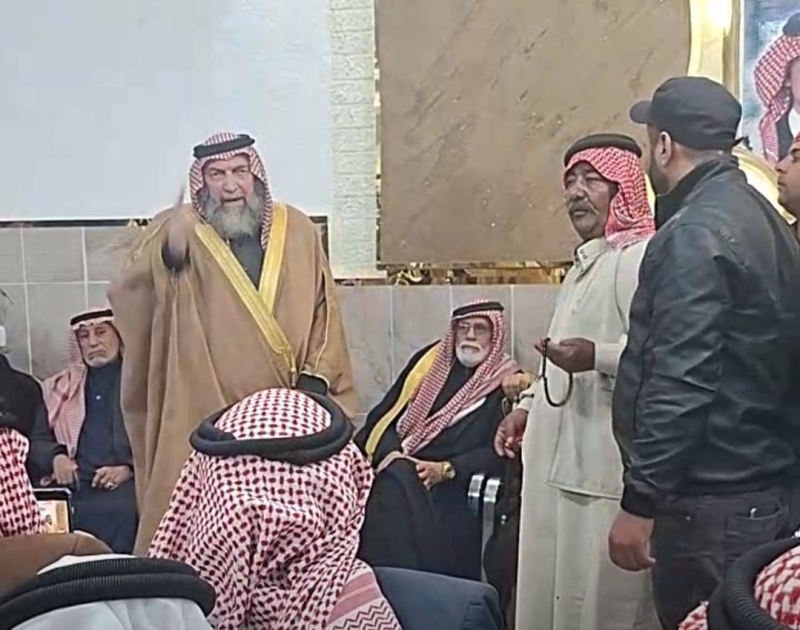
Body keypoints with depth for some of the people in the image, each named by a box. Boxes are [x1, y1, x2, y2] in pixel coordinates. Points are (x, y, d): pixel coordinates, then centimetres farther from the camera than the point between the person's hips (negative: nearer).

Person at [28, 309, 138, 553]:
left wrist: (128, 468, -14)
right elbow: (38, 441, 20)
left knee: (117, 512, -34)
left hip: (122, 486, -3)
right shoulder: (58, 387, 22)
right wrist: (56, 456, -2)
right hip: (70, 486, 3)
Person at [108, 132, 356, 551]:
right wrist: (169, 247, -38)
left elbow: (324, 309, 9)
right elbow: (129, 297, -19)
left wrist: (317, 376, -3)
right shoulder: (176, 233, -3)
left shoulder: (297, 232, 6)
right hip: (203, 415, -2)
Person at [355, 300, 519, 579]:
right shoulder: (429, 360, 14)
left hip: (455, 484, -2)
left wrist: (446, 470, -15)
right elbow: (384, 415, 11)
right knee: (392, 493, -30)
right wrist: (391, 454, -8)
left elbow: (499, 452, -4)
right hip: (401, 472, 3)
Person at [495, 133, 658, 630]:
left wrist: (598, 357, -34)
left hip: (606, 468, -10)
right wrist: (529, 406, 20)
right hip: (563, 462, 10)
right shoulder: (588, 262, 21)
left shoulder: (643, 258, -12)